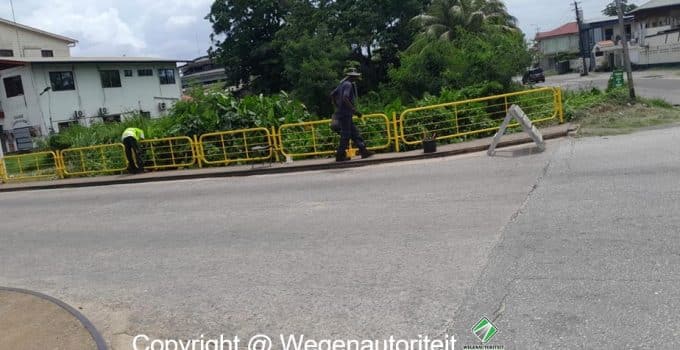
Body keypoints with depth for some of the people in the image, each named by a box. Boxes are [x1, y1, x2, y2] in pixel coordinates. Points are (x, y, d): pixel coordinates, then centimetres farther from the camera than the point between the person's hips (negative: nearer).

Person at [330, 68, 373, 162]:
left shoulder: (343, 84, 16)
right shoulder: (348, 84, -13)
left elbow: (332, 95, 21)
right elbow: (345, 98, -27)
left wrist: (337, 108, 23)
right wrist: (354, 110, -26)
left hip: (343, 113, 10)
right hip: (345, 113, -10)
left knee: (355, 133, 10)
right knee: (345, 135, -5)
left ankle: (363, 151, 13)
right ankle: (340, 155, 1)